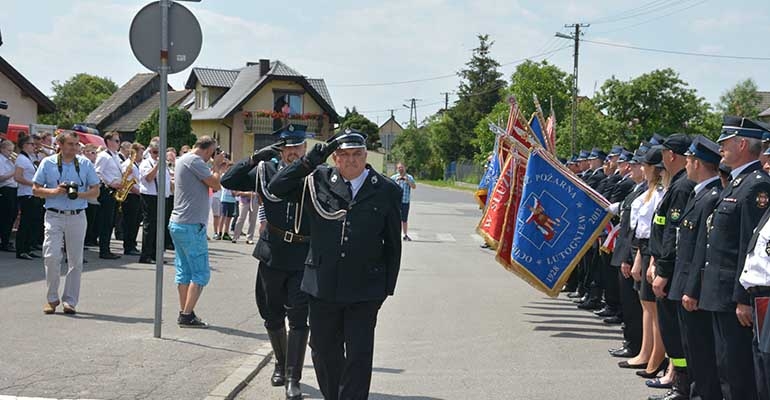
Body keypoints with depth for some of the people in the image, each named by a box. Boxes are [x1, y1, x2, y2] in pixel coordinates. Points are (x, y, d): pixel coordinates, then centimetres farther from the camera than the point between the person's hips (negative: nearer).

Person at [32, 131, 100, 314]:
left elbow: (95, 191, 8)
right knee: (52, 257, -10)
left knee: (75, 260, 3)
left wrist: (79, 194, -11)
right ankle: (52, 299, 6)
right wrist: (54, 191, -12)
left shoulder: (86, 164, 7)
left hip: (77, 217, 2)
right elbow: (35, 189, 5)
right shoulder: (48, 163, 4)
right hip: (54, 216, -1)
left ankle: (70, 301, 12)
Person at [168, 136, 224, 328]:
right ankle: (187, 315, -7)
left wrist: (216, 166, 12)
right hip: (191, 226, -10)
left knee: (184, 271, 11)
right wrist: (217, 165, 0)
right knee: (201, 273, -5)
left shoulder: (183, 159, 18)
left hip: (178, 224, 10)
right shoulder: (194, 161, -14)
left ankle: (184, 313, 13)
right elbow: (216, 184, -14)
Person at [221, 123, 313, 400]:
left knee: (298, 319, -6)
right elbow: (228, 182, -2)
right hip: (272, 255, 3)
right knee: (272, 317, 15)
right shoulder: (267, 170, 3)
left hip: (304, 258, -2)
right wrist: (256, 158, -12)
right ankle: (281, 364, 36)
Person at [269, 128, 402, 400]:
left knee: (359, 355, -2)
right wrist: (310, 160, -12)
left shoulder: (386, 191, 0)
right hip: (323, 286, 2)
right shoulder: (319, 181, 2)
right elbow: (276, 188, -4)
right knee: (324, 351, 14)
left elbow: (393, 244, 5)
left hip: (364, 291, -2)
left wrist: (387, 288, 3)